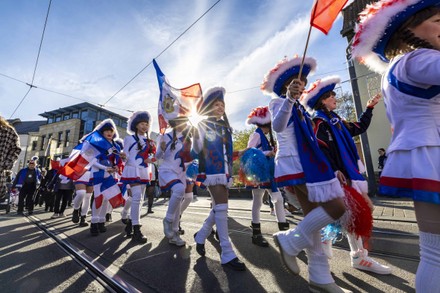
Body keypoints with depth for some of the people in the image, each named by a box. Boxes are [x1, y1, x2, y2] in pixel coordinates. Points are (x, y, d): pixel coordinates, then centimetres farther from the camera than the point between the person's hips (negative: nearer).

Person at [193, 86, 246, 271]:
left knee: (219, 208, 11)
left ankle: (201, 235, 34)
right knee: (221, 207, -11)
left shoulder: (226, 127, 19)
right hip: (212, 171, -7)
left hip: (225, 171, 7)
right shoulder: (202, 125, 2)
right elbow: (196, 149, -3)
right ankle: (227, 254, -1)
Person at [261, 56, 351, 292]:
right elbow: (277, 126, -26)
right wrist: (289, 98, -39)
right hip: (293, 164, -9)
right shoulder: (278, 101, -3)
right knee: (336, 208, -13)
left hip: (303, 163, 9)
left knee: (313, 217, 8)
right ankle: (290, 241, -1)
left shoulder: (298, 108, 24)